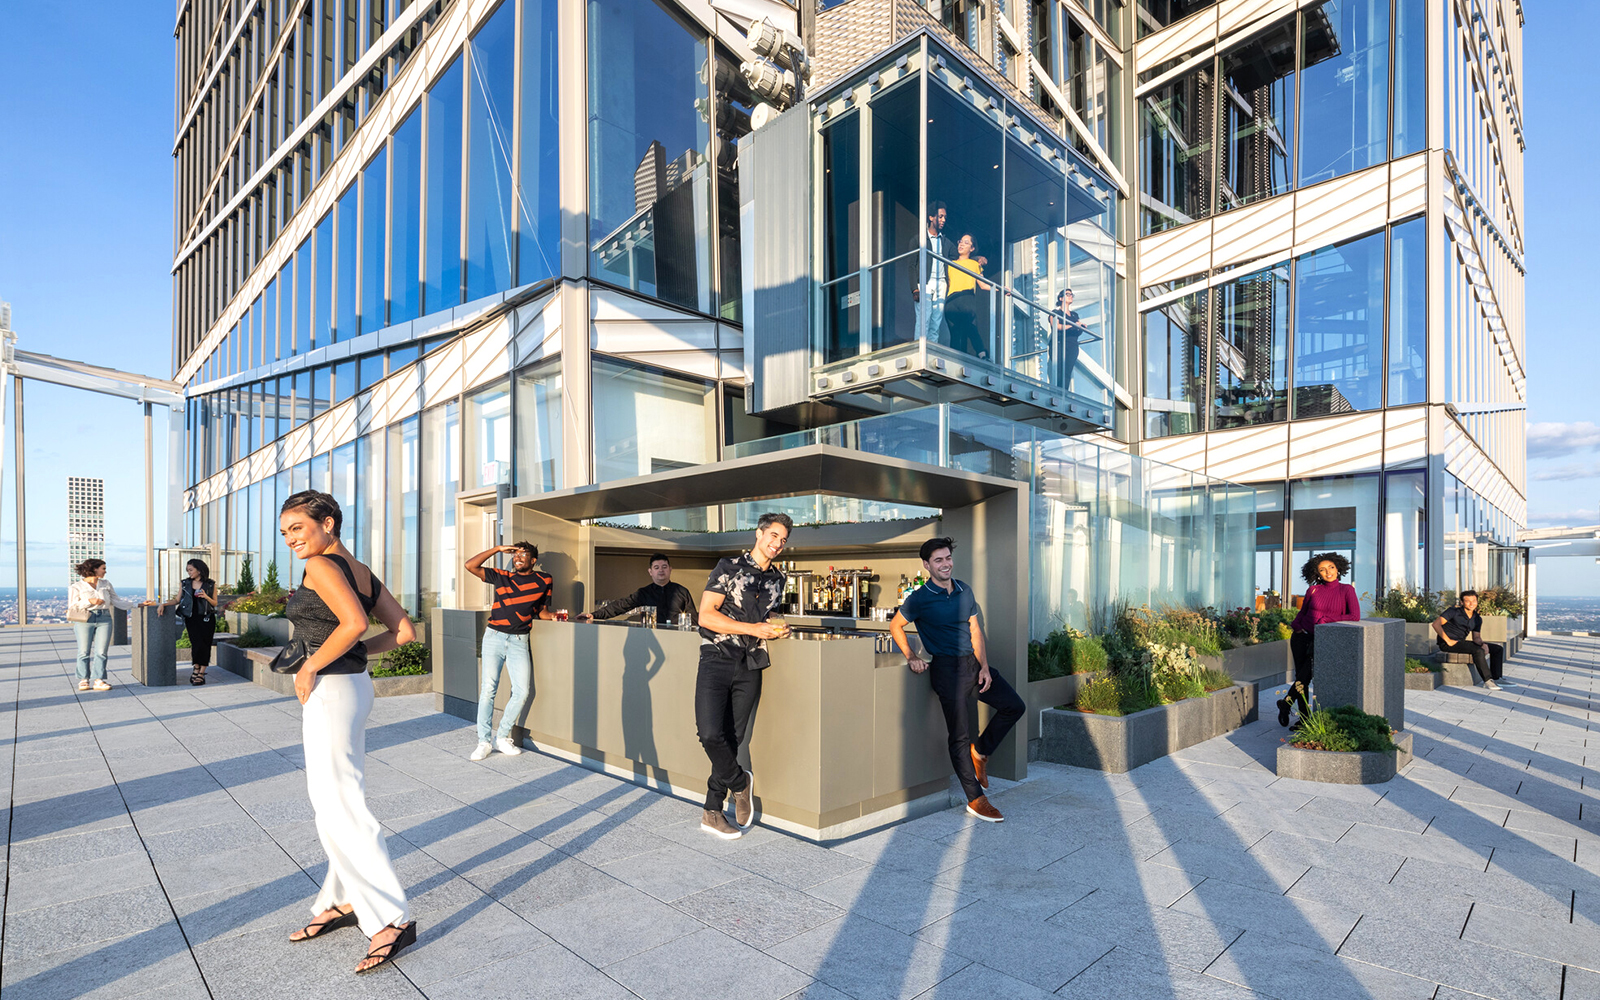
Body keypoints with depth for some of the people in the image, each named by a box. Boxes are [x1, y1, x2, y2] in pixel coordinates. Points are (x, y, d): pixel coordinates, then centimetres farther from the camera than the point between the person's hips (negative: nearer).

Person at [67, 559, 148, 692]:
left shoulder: (106, 584, 20)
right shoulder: (76, 587, 9)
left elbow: (117, 601, 22)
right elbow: (72, 607, 2)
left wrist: (139, 604, 16)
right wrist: (89, 601, -12)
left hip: (104, 620, 2)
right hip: (84, 620, -2)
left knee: (101, 652, -5)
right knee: (84, 652, -4)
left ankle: (99, 681, -5)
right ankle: (83, 680, 6)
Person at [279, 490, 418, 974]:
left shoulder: (322, 566, -15)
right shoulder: (363, 573, 9)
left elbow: (353, 622, -30)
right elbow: (404, 631, 7)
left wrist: (311, 666, -18)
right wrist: (354, 653, 9)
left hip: (329, 694, -9)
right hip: (355, 685, 9)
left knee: (340, 807, -2)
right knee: (330, 798, 21)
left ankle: (393, 919, 4)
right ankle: (343, 902, 35)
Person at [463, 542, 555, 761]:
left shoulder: (544, 581, 9)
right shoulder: (501, 577, 10)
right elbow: (470, 566, 3)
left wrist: (553, 616, -5)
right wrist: (497, 549, 1)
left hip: (519, 641, 0)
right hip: (494, 637, 0)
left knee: (522, 691, -8)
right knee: (489, 689, -4)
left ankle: (502, 737, 8)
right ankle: (484, 741, 5)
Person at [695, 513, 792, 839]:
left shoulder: (777, 579, 13)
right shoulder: (729, 568, -4)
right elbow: (706, 616, -12)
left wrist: (776, 631, 4)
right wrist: (753, 629, -14)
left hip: (750, 666, 5)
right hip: (717, 660, -4)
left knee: (733, 739, 6)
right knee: (710, 733, -17)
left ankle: (713, 812, 19)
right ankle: (739, 782, 11)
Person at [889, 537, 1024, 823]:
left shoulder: (965, 591, 9)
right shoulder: (919, 598, -8)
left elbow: (975, 631, 10)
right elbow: (895, 626, 3)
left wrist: (984, 666, 0)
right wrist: (910, 656, -8)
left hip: (973, 663, 7)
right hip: (947, 668, -6)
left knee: (1014, 706, 7)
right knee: (960, 735, -3)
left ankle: (980, 751, 22)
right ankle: (976, 800, 8)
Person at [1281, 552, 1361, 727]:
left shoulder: (1347, 590, -2)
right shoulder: (1313, 590, 6)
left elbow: (1355, 616, -14)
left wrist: (1325, 619, -11)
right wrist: (1296, 625, -1)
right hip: (1302, 636, 2)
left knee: (1306, 674, -13)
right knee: (1300, 675, -3)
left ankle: (1286, 702, 8)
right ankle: (1304, 718, 5)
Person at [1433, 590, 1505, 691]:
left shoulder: (1477, 619, 11)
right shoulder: (1454, 611, -11)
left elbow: (1476, 637, 12)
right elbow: (1436, 624, -19)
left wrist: (1483, 644, -12)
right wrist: (1448, 641, -21)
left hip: (1461, 642, 8)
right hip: (1447, 644, -8)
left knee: (1498, 649, 3)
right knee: (1478, 650, -31)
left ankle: (1496, 679, 1)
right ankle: (1487, 681, -22)